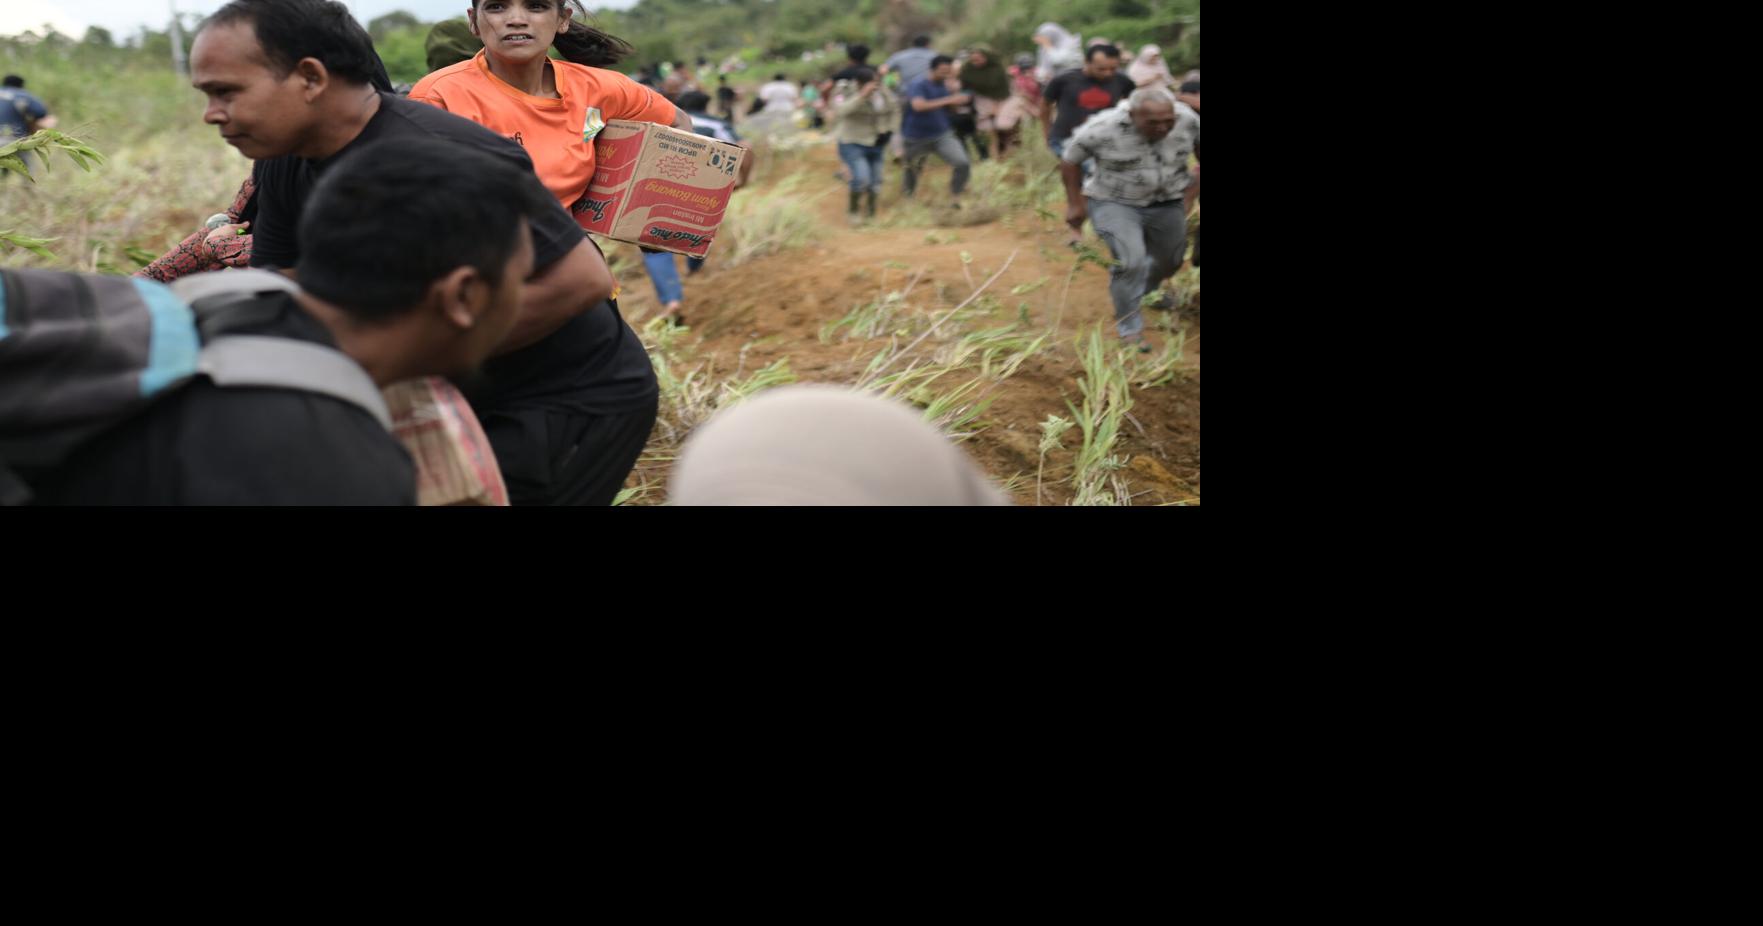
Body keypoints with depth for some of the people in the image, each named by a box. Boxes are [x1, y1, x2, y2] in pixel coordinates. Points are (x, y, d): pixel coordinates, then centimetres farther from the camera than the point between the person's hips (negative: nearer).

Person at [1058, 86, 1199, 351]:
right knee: (1130, 260, -22)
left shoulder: (1188, 119, -17)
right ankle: (1129, 328, -5)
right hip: (1114, 204, -4)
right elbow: (1069, 161, -12)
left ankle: (1148, 290, 54)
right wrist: (1075, 204, -8)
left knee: (1170, 260, 20)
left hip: (1167, 204, 5)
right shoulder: (1103, 129, -26)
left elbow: (1196, 143, 6)